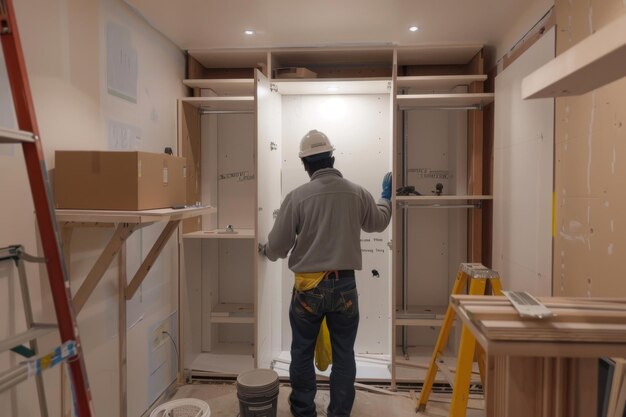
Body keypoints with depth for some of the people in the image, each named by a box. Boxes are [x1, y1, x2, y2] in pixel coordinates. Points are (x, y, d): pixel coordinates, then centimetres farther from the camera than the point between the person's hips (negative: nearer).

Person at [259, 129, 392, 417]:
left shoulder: (297, 196, -10)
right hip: (345, 286, 2)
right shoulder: (357, 193, -2)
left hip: (308, 287, -1)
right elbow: (379, 222, 18)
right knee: (343, 356, 14)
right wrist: (386, 197, 37)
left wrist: (265, 250, 20)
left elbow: (278, 246, -4)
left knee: (302, 354, 16)